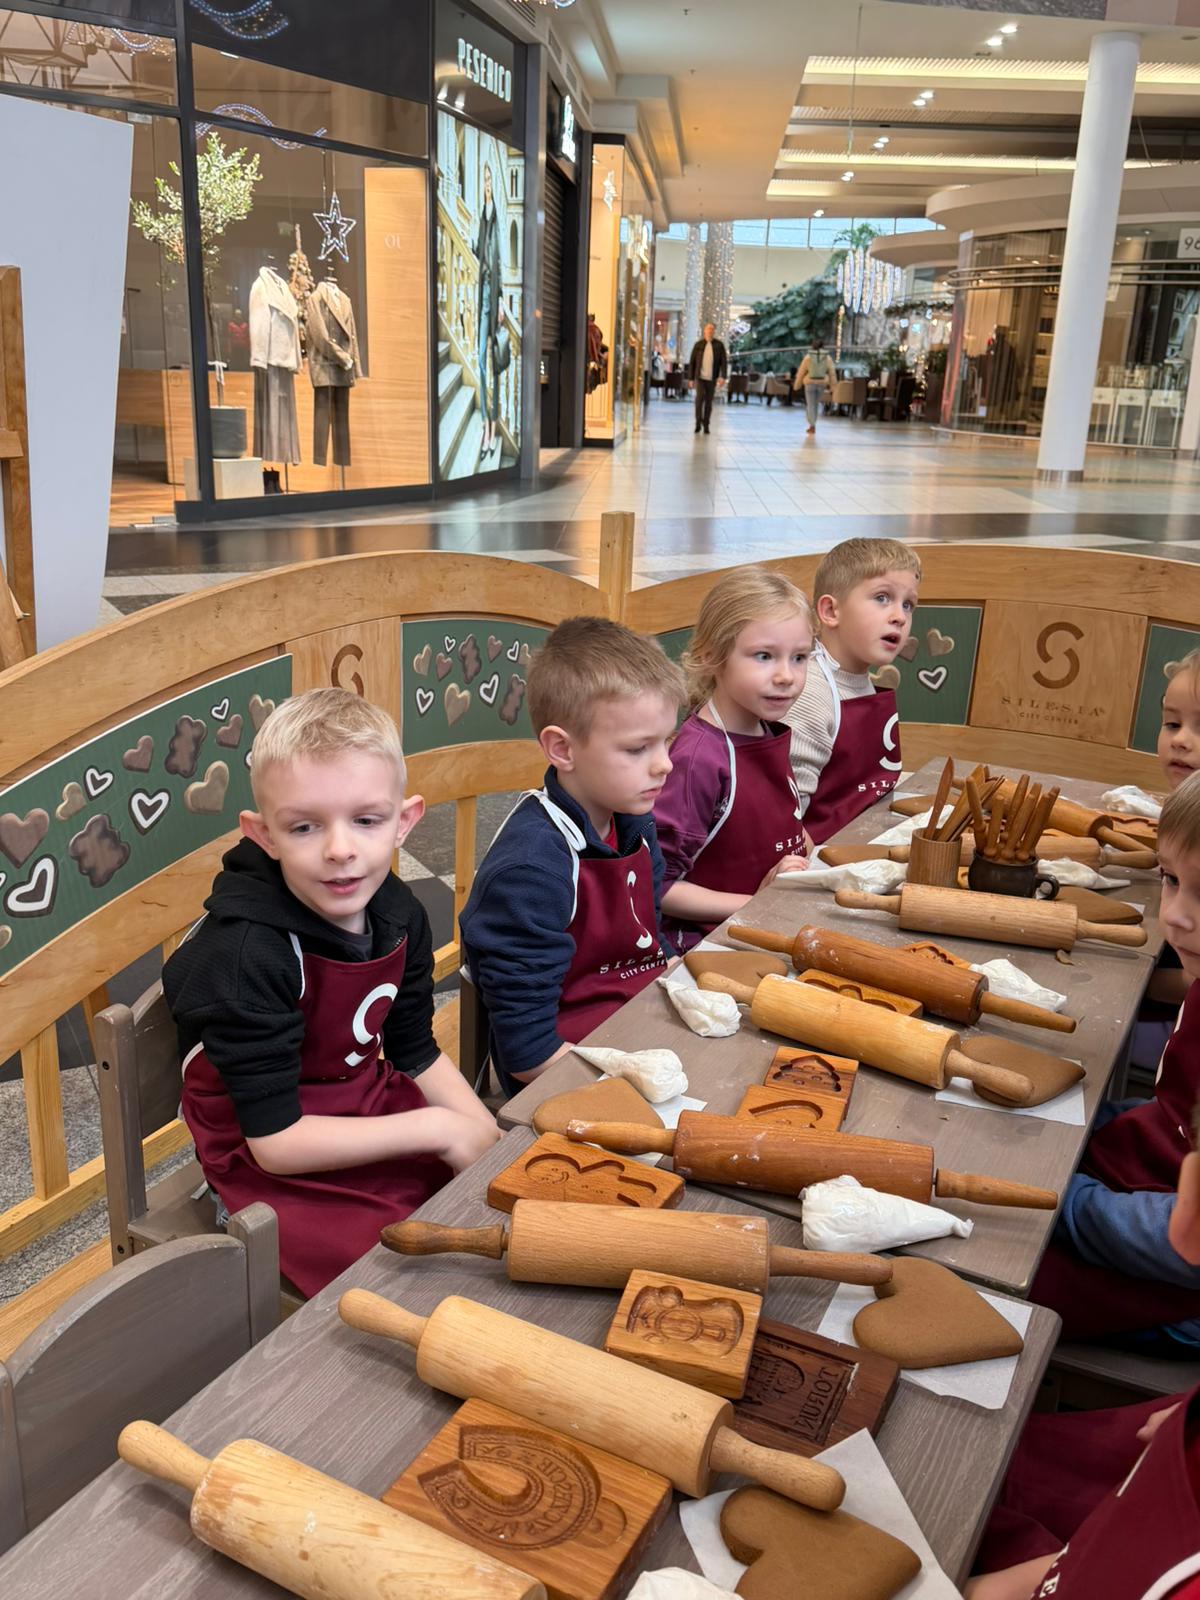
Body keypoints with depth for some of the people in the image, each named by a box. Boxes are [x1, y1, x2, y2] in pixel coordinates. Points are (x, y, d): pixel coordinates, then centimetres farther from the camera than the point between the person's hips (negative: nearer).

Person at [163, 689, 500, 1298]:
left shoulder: (397, 912, -6)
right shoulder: (247, 954, -27)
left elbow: (417, 1053, 8)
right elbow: (274, 1139, -24)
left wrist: (486, 1132, -8)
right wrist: (436, 1129, -22)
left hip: (370, 1114, 7)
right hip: (278, 1170, -6)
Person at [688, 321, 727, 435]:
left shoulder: (719, 345, -1)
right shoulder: (698, 344, -1)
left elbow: (724, 361, -4)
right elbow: (692, 362, 3)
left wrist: (722, 376, -18)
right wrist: (691, 379, 0)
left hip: (711, 378, 1)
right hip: (700, 377, -1)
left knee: (708, 402, 4)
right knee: (700, 397, -19)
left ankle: (706, 425, 15)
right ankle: (698, 422, -7)